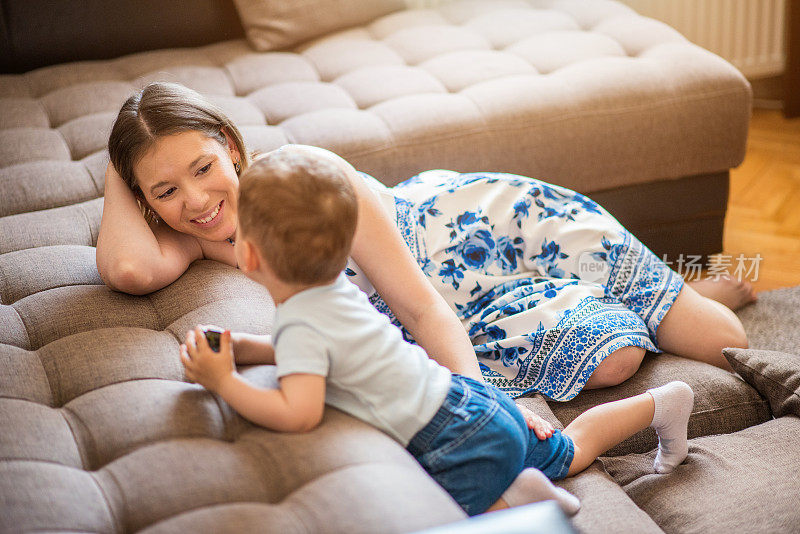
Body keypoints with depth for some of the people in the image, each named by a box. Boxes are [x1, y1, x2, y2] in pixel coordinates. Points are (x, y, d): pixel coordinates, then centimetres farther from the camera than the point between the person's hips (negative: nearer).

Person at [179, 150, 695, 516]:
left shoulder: (304, 326, -24)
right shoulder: (337, 288, 3)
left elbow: (298, 413, -36)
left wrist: (224, 381, -27)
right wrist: (246, 348, 16)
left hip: (464, 443, -9)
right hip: (471, 399, 9)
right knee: (570, 452, 30)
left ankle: (508, 500, -16)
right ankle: (658, 403, 36)